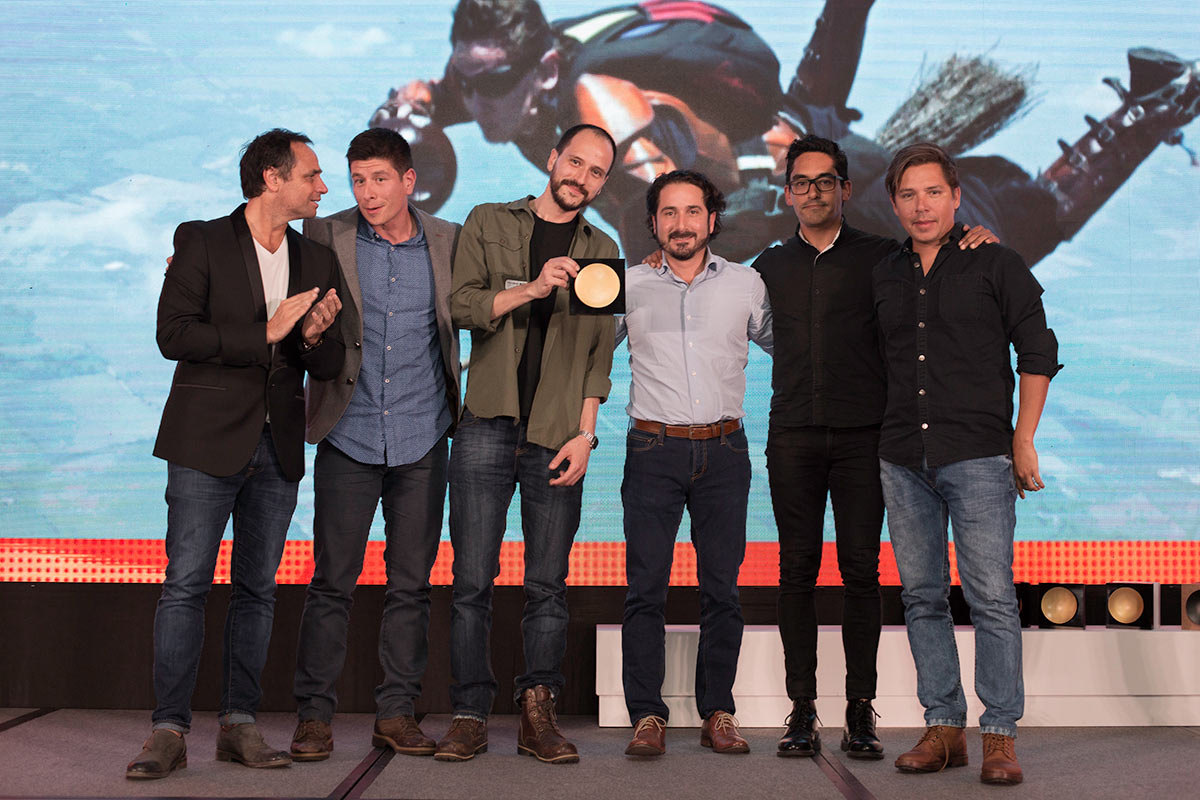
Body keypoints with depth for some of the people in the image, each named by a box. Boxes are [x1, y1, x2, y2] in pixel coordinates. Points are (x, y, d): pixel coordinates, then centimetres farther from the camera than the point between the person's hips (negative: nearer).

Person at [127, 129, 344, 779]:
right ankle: (169, 730, -2)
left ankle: (239, 724, 13)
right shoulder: (201, 242, -1)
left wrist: (314, 339, -9)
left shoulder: (317, 261, 13)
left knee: (258, 589, 6)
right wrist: (266, 334, -13)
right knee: (186, 584, -6)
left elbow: (329, 367, 14)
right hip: (208, 443, -4)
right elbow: (173, 335, -11)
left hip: (278, 449, 5)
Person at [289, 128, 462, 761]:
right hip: (349, 437, -1)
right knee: (332, 581, 1)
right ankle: (314, 715, 11)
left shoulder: (448, 242, 4)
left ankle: (396, 712, 16)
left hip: (422, 440, 2)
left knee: (411, 583, 6)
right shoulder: (325, 237, 0)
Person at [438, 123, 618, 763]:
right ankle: (470, 716, 5)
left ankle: (538, 716, 7)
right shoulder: (488, 224, 10)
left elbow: (599, 352, 9)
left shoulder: (601, 251, 14)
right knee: (472, 581, -2)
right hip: (486, 425, -1)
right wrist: (532, 289, -16)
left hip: (557, 437, 1)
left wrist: (584, 434, -1)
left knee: (548, 586, 1)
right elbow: (461, 305, -2)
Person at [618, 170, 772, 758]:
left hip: (723, 450, 1)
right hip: (653, 450, -1)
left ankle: (718, 713, 12)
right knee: (646, 588, -4)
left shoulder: (746, 285, 9)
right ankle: (647, 716, 2)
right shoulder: (629, 285, 7)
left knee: (722, 588, 3)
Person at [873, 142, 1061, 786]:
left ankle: (999, 736, -1)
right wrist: (877, 442, 14)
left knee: (992, 598, -7)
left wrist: (1023, 441, -2)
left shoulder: (995, 265, 3)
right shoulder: (883, 277, 14)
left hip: (978, 455, -4)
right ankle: (943, 727, 13)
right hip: (903, 460, 4)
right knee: (922, 597, 6)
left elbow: (1038, 354, 3)